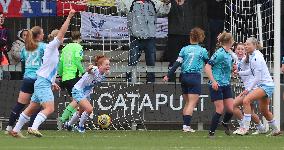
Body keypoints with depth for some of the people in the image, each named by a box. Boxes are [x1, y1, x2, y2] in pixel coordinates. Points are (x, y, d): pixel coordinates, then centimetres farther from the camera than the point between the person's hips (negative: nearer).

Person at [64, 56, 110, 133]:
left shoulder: (103, 75, -6)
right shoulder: (95, 70, -30)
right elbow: (89, 70, -53)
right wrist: (90, 68, -71)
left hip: (86, 93, 9)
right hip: (78, 91, -9)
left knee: (81, 112, 24)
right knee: (89, 109, -23)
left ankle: (68, 125, 48)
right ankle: (80, 126, 0)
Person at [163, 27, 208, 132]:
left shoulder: (184, 49, 5)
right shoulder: (202, 51, 0)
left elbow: (177, 63, -2)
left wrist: (168, 75, -1)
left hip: (184, 77, 4)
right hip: (195, 77, -4)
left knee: (187, 103, 14)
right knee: (192, 104, -6)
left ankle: (185, 124, 12)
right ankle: (186, 125, -17)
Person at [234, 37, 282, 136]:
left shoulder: (256, 58, -19)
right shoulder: (251, 56, 8)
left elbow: (258, 77, -21)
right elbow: (252, 71, 22)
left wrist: (249, 89, -17)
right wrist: (239, 73, 12)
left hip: (266, 85, -11)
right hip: (261, 85, 11)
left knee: (246, 100, -24)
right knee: (264, 110, 22)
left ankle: (245, 128, -25)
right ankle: (275, 130, 39)